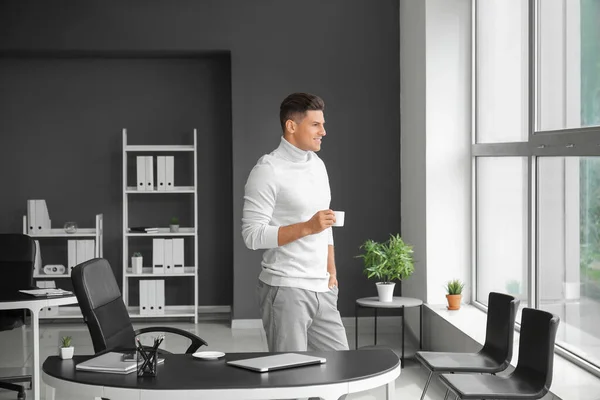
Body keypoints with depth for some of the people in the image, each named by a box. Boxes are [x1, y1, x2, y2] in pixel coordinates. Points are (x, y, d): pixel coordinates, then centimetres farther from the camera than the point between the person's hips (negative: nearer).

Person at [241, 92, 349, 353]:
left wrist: (332, 273, 15)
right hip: (286, 290, -7)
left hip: (322, 290, 7)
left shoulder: (318, 165, 14)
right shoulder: (268, 170, -10)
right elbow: (252, 235, -16)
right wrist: (307, 227, -22)